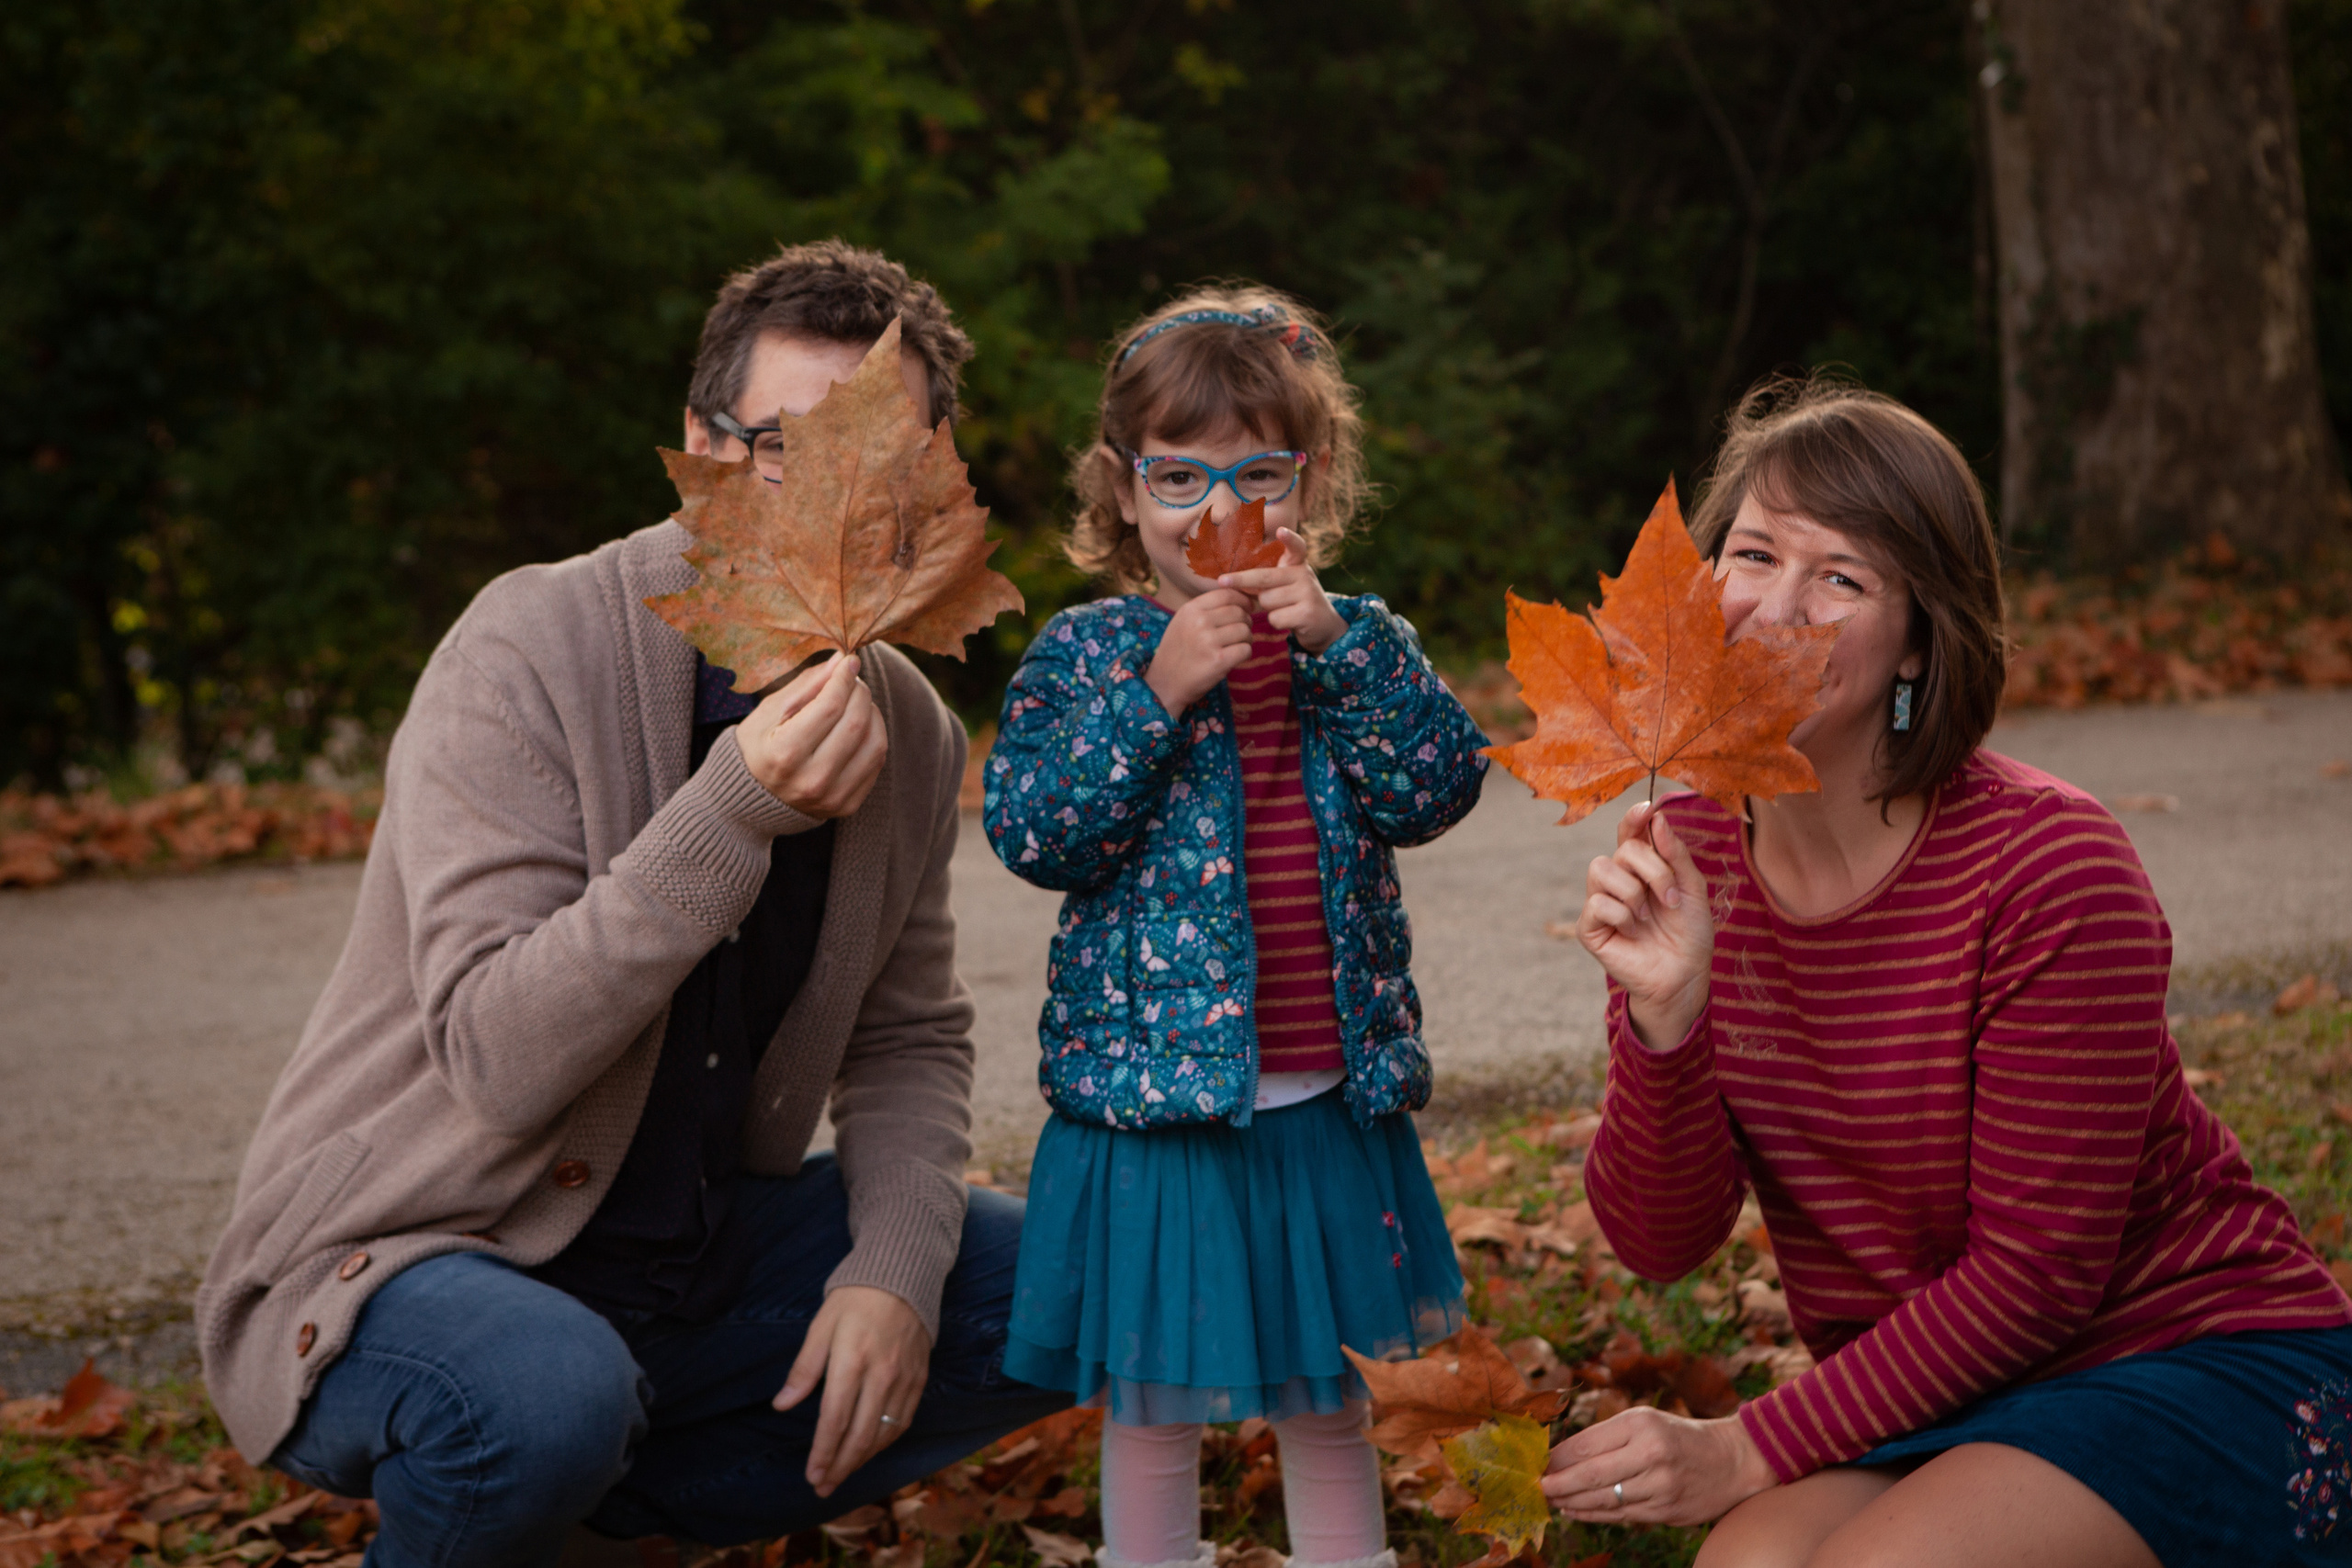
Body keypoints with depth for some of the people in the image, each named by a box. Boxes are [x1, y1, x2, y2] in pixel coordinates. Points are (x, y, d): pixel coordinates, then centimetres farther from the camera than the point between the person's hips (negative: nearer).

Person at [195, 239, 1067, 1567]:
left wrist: (893, 1267, -9)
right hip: (408, 1254, -6)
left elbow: (911, 1041, 10)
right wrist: (734, 813, -36)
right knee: (548, 1392, -38)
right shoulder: (529, 652, -19)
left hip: (698, 1251, 7)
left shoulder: (912, 733, 0)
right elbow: (499, 1062, -26)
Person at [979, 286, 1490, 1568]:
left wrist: (1334, 644, -19)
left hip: (1329, 1102, 2)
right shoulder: (1084, 652, -2)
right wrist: (1159, 690, -21)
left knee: (1322, 1399, 17)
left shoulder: (1355, 641, 5)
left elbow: (1437, 790, -9)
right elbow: (1032, 835, -14)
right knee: (1152, 1408, 9)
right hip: (1149, 1096, -2)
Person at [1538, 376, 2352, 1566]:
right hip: (1923, 1399, 4)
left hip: (2202, 1366, -4)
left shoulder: (2052, 868, -21)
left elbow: (2034, 1273, -16)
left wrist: (1748, 1450, -16)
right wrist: (1664, 1021, -25)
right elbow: (1662, 1243, -6)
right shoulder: (1680, 857, -4)